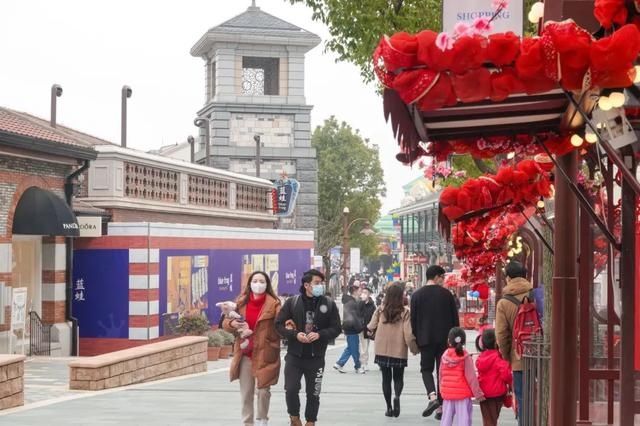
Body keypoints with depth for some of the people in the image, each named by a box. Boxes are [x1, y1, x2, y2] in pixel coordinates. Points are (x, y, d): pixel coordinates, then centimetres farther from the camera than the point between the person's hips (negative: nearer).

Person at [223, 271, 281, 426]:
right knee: (246, 392, 8)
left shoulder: (274, 304, -6)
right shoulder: (241, 302, 5)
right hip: (245, 353, 3)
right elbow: (225, 322, 8)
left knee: (262, 390, 1)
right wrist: (232, 323, -14)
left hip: (264, 354, -3)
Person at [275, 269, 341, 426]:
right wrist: (295, 334, -17)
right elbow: (279, 324, -1)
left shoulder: (329, 304, 1)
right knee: (291, 389, -8)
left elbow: (336, 329, 0)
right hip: (294, 356, -1)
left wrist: (319, 334, -17)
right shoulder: (292, 302, -2)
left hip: (316, 358, 1)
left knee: (313, 393, 8)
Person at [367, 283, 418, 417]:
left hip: (382, 350, 1)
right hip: (399, 351, -1)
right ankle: (397, 396, -16)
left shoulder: (380, 310, -4)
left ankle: (389, 407, 8)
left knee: (386, 378, 12)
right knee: (398, 377, 14)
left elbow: (371, 327, 0)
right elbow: (408, 334, -11)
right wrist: (414, 349, 1)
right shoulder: (404, 312, -8)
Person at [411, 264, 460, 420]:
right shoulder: (446, 294, 1)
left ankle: (432, 396, -15)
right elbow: (455, 318, 3)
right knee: (442, 370, 7)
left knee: (426, 368, 11)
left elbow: (413, 320, 1)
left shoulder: (417, 295, 1)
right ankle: (440, 406, 5)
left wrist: (415, 340, 9)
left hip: (425, 340, 0)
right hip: (445, 339, 0)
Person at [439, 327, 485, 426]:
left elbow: (441, 376, 8)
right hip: (462, 395, -4)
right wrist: (478, 394, -3)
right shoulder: (466, 358, -11)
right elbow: (471, 378, -11)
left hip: (447, 394, 4)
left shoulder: (444, 356, 1)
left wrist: (442, 390, 22)